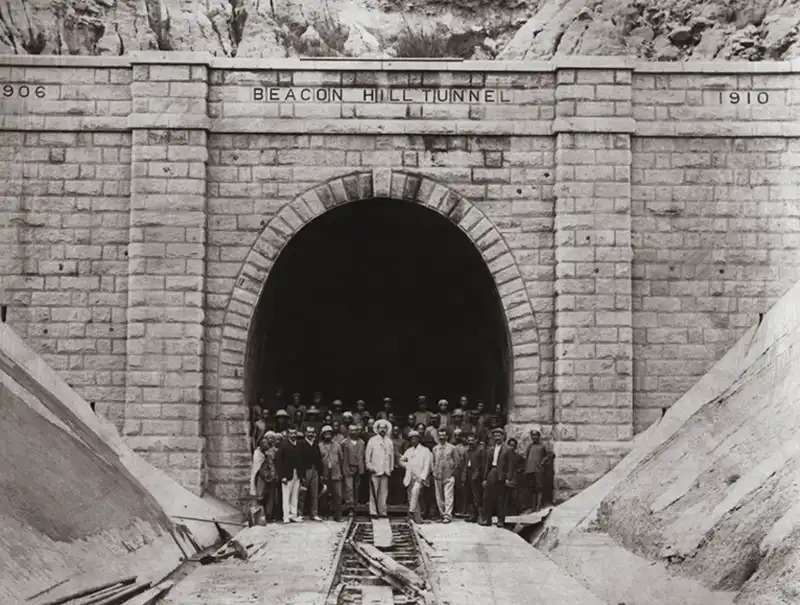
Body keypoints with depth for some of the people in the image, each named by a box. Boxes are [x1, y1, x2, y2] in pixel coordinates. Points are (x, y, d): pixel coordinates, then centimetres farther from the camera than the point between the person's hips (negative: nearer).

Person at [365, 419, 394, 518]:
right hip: (375, 470, -3)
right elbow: (367, 454, 3)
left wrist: (391, 467, 11)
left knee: (384, 492, 1)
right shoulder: (372, 440, 5)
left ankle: (382, 511, 5)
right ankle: (373, 511, -3)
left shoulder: (389, 441, 15)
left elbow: (392, 455, 17)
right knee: (374, 491, -5)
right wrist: (369, 466, -6)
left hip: (385, 470, 3)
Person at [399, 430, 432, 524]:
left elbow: (427, 466, -5)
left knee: (415, 491, -31)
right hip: (410, 478, 5)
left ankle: (412, 511, -31)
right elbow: (401, 460, 30)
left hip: (420, 478, -5)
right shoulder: (409, 451, 15)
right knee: (411, 498, 2)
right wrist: (407, 466, 12)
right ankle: (418, 518, 9)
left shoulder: (425, 450, 1)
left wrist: (422, 477, -15)